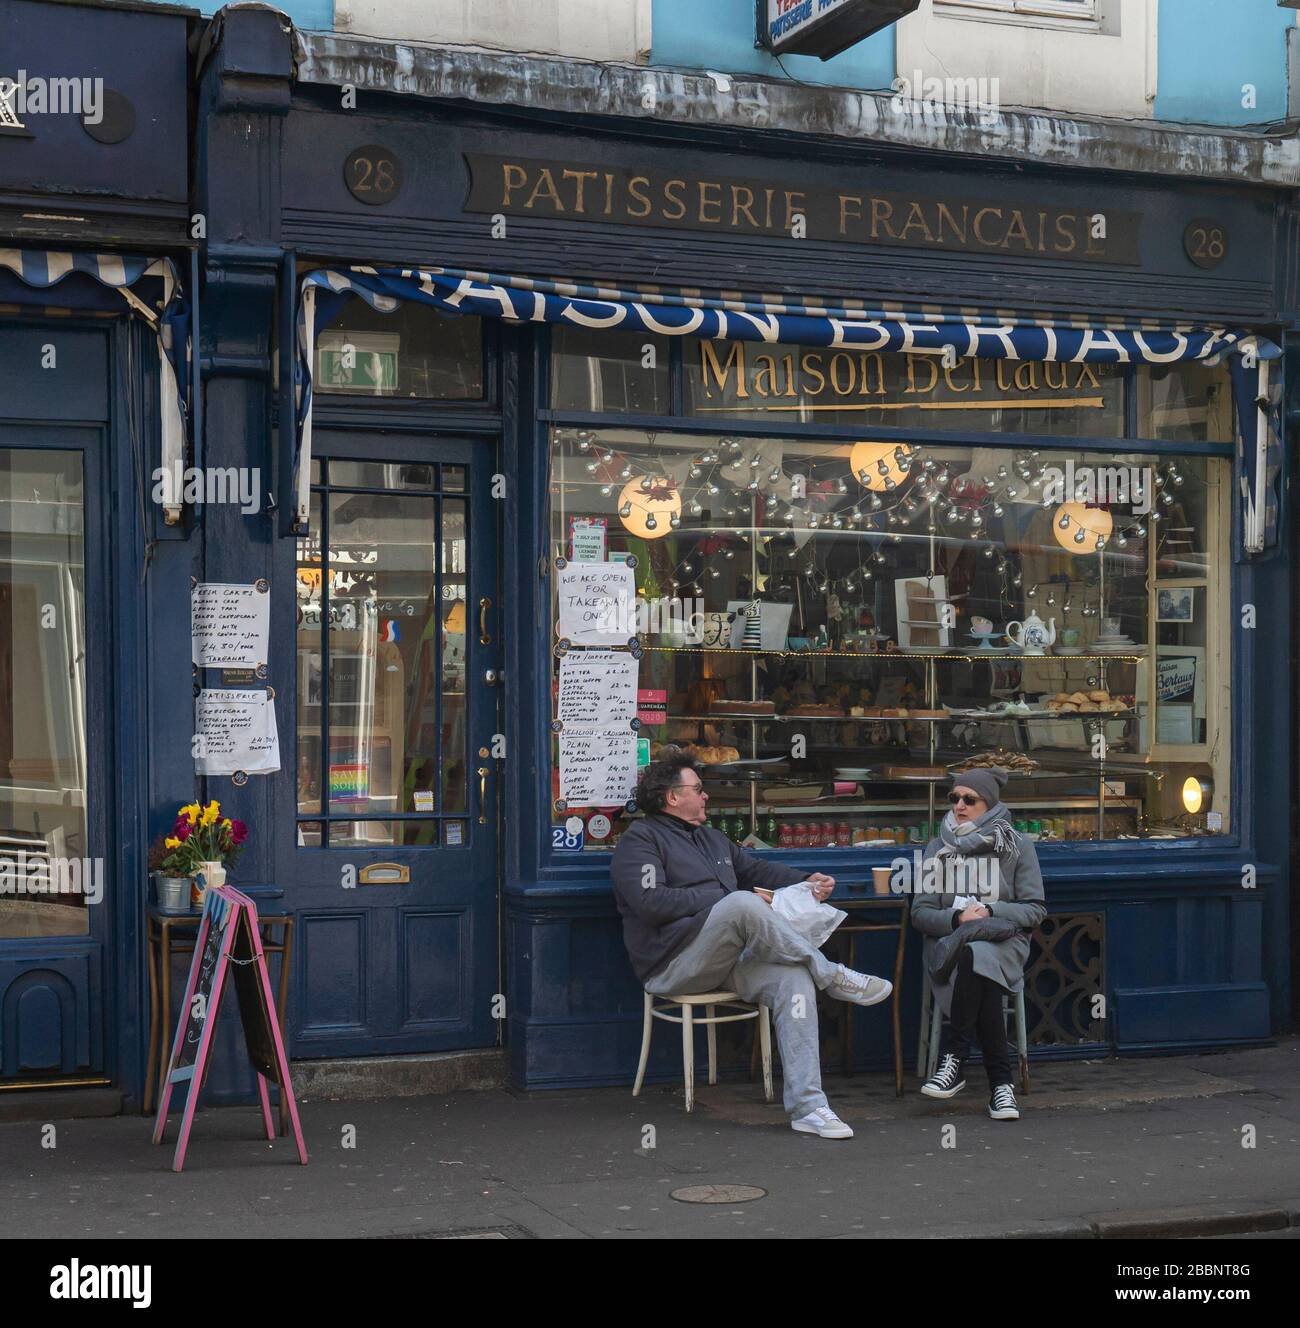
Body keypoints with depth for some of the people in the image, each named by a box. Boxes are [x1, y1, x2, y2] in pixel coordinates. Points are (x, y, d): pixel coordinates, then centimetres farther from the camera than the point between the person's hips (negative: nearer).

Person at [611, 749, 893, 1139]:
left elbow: (756, 868, 35)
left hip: (729, 957, 7)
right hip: (674, 964, -7)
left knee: (794, 977, -24)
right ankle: (833, 977, -18)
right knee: (742, 905, -34)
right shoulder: (640, 839, 2)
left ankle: (807, 1106, -28)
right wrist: (731, 900, -13)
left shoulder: (711, 838, 29)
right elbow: (651, 901, -13)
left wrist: (805, 880, 15)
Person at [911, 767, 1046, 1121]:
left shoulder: (1017, 846, 9)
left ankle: (955, 1061, -31)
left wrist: (990, 912, -12)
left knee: (977, 958, -38)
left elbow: (1035, 909, 4)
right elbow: (920, 913, 8)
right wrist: (957, 918, -12)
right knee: (982, 983, -35)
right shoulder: (937, 849, 13)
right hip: (950, 942, 1)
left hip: (1003, 941, -1)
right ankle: (1000, 1083, -31)